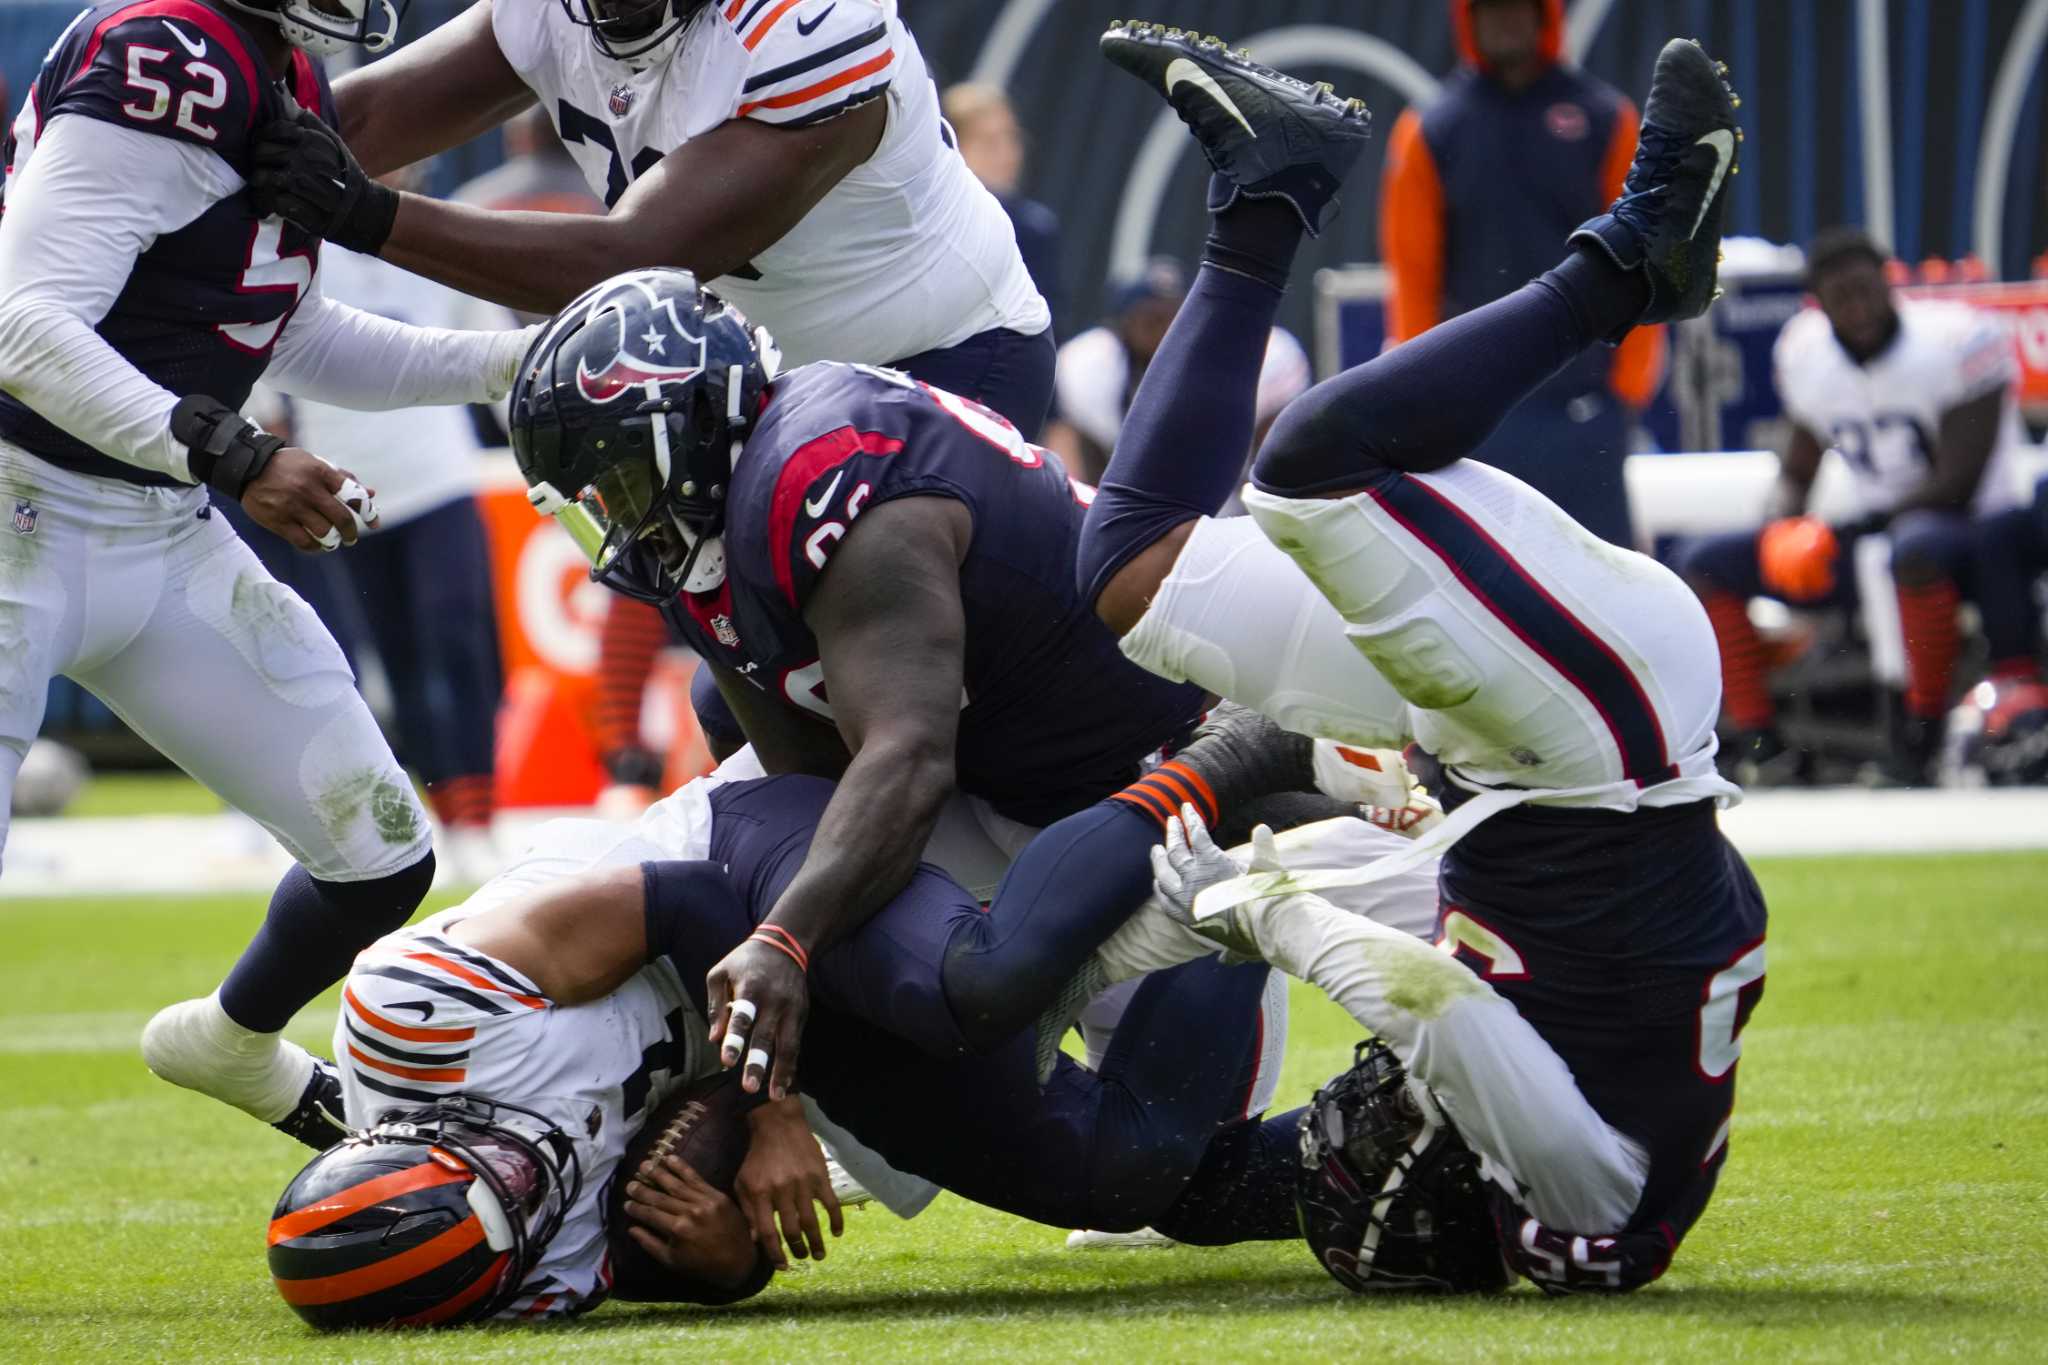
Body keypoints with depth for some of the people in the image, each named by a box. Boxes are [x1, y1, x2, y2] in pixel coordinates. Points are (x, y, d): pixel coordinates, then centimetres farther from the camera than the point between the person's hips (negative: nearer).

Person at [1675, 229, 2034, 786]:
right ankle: (1760, 746, -12)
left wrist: (1848, 533, -17)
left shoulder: (1958, 340, -16)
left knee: (1916, 547, -43)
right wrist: (1780, 527, -9)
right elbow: (1797, 472, 14)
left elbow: (1960, 483, -17)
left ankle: (1923, 735, -27)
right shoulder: (1805, 351, 2)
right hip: (1876, 526, 7)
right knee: (1704, 563, -4)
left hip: (1972, 530, -7)